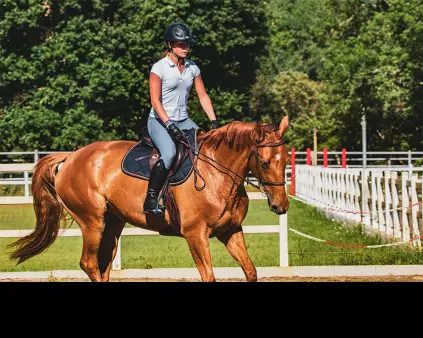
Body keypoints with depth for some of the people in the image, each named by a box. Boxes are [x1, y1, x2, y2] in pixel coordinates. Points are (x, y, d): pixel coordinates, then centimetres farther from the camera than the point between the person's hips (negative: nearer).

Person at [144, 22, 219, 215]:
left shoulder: (192, 68, 9)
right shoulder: (159, 68, -9)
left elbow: (203, 96, 13)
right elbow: (155, 101, -13)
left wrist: (214, 122, 3)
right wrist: (169, 126, -21)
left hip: (183, 121, 6)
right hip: (159, 121, -6)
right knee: (169, 153, -33)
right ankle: (150, 200, -27)